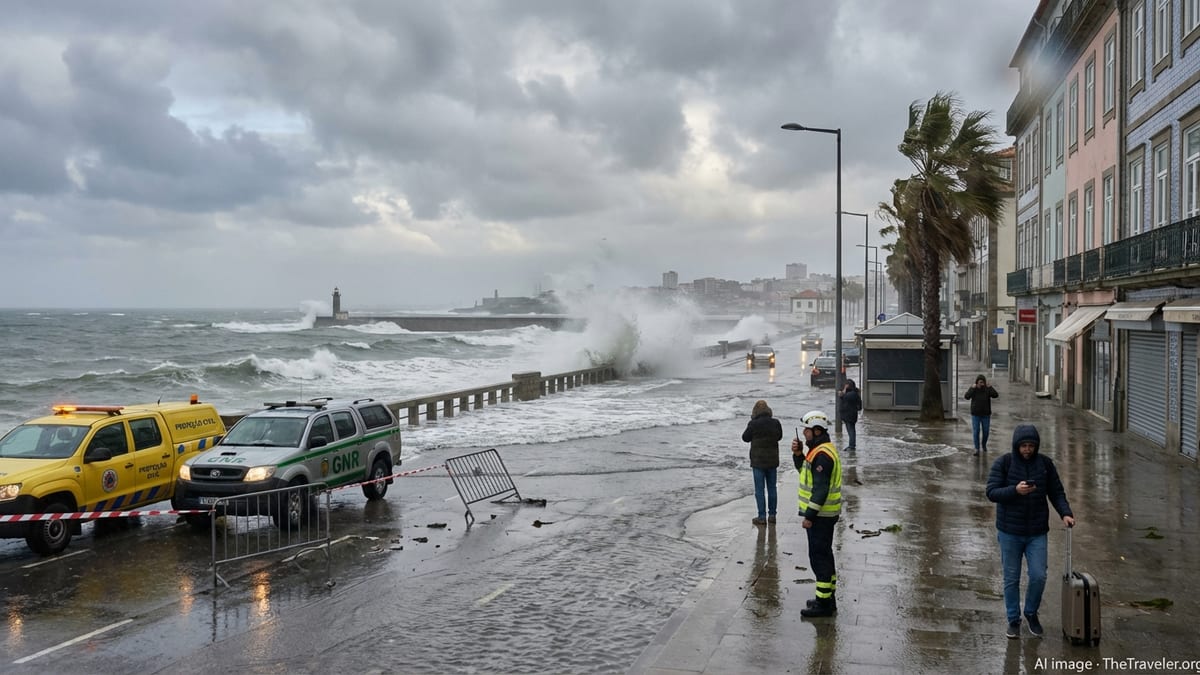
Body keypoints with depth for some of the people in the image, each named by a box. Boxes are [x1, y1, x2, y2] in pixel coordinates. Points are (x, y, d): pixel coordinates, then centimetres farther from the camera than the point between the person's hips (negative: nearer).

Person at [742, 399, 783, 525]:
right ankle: (772, 515, 19)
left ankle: (762, 517, 3)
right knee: (772, 488, 14)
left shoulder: (753, 424, -17)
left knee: (759, 490, 2)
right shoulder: (776, 423, -4)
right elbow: (779, 437, 12)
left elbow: (745, 438, -2)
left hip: (758, 462, -4)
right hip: (773, 461, 4)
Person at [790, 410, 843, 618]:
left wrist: (810, 515, -23)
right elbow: (807, 472, 21)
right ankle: (828, 598, 30)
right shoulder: (820, 450, 12)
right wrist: (799, 454, 5)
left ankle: (824, 603, 3)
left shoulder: (822, 455, -21)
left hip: (820, 515, -11)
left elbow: (821, 489, -25)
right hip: (824, 513, 11)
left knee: (819, 557, -4)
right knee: (824, 554, 19)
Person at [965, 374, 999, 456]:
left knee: (986, 431, 9)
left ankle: (984, 444, 36)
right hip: (975, 414, -1)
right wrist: (972, 388, -24)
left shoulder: (987, 389, -4)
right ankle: (977, 449, -3)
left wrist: (990, 387, -23)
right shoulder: (973, 389, -4)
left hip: (986, 414, 1)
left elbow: (996, 395, -18)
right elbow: (966, 397, -19)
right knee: (976, 432, -6)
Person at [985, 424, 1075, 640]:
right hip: (1009, 532, -1)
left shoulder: (1045, 464, 0)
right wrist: (1015, 490, -29)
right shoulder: (1003, 463, -8)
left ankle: (1031, 613, 24)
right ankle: (1013, 620, 23)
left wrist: (1065, 513, -12)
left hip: (1037, 532, 2)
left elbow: (1056, 492, 5)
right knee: (1011, 579, 7)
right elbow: (991, 492, -14)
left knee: (1039, 576, -2)